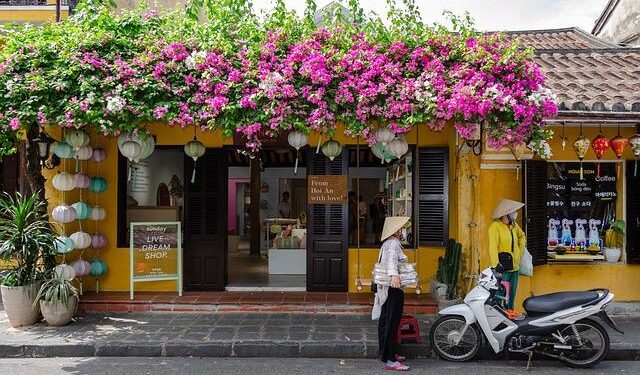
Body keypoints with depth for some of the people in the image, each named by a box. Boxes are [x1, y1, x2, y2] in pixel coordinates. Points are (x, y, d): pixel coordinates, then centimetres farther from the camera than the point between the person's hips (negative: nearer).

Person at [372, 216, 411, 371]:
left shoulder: (387, 244, 18)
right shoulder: (394, 243, -13)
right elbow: (392, 259, -31)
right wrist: (394, 274, -48)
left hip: (385, 287, 11)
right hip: (393, 288, -11)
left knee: (385, 321, 15)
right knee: (392, 323, -10)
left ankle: (387, 353, 26)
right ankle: (390, 360, -9)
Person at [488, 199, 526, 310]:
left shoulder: (514, 225, 11)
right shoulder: (495, 226, -13)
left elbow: (522, 236, 33)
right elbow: (493, 248, -21)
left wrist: (520, 250, 18)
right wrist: (495, 266, -29)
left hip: (514, 267, 8)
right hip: (502, 268, -8)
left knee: (511, 296, 15)